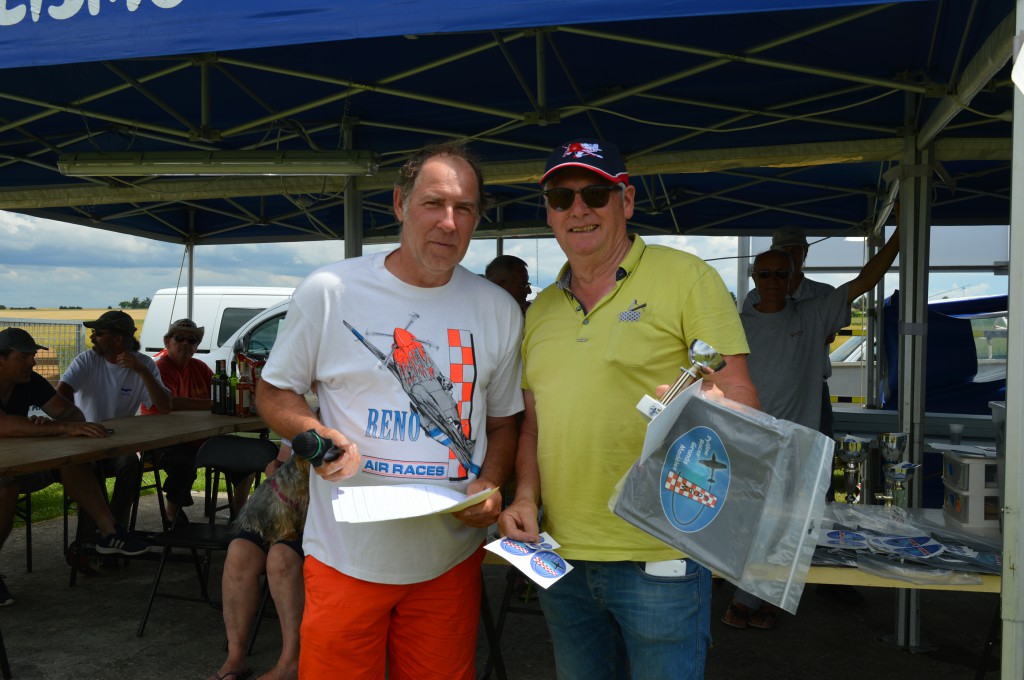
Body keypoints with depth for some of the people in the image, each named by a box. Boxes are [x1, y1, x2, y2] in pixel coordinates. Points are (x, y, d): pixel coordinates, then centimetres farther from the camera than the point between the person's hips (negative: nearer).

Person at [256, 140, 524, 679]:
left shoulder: (499, 311, 3)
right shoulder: (329, 291, -6)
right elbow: (273, 392, 4)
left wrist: (491, 483, -7)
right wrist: (315, 435, -17)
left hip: (450, 562, 3)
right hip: (347, 559, -2)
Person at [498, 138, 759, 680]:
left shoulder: (684, 277, -6)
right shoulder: (540, 310, 11)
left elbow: (737, 400, -8)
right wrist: (526, 496, 1)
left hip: (660, 559, -5)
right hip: (560, 558, 5)